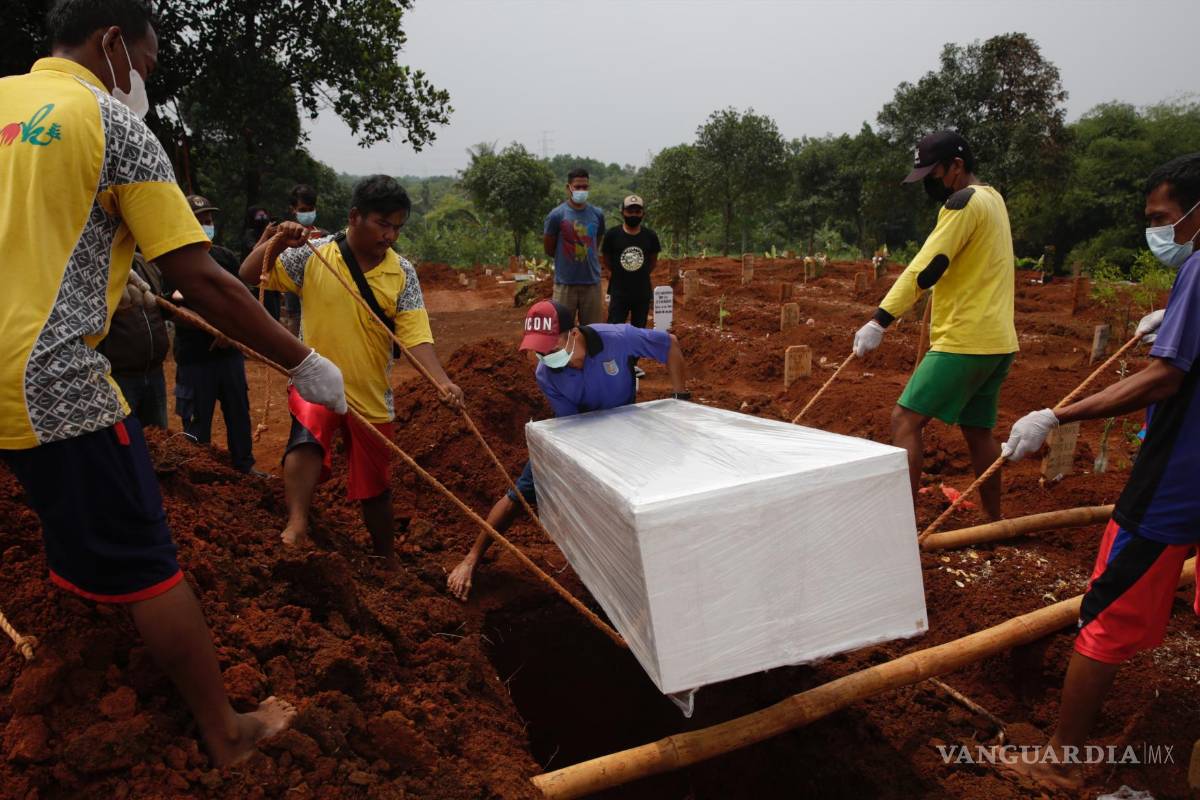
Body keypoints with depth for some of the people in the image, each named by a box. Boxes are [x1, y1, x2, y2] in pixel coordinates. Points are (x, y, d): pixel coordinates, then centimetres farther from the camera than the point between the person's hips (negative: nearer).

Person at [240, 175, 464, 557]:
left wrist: (442, 380, -28)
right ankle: (296, 526, -35)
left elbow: (415, 335, -13)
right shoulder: (313, 255, -8)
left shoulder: (402, 273, -5)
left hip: (372, 394, 2)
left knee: (375, 489, 13)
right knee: (308, 436, -36)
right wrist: (274, 241, -23)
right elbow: (249, 275, -6)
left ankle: (386, 561, 32)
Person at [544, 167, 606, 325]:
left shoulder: (597, 214, 5)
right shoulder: (556, 215, -6)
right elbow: (549, 249, 2)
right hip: (565, 283, -3)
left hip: (592, 282, 3)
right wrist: (569, 259, 9)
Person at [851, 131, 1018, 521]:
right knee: (977, 430, 16)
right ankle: (995, 523, 24)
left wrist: (879, 321, -25)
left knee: (905, 419, -10)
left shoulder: (964, 201, -12)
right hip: (998, 341, 10)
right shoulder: (992, 198, 17)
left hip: (965, 341, -10)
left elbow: (925, 269, -22)